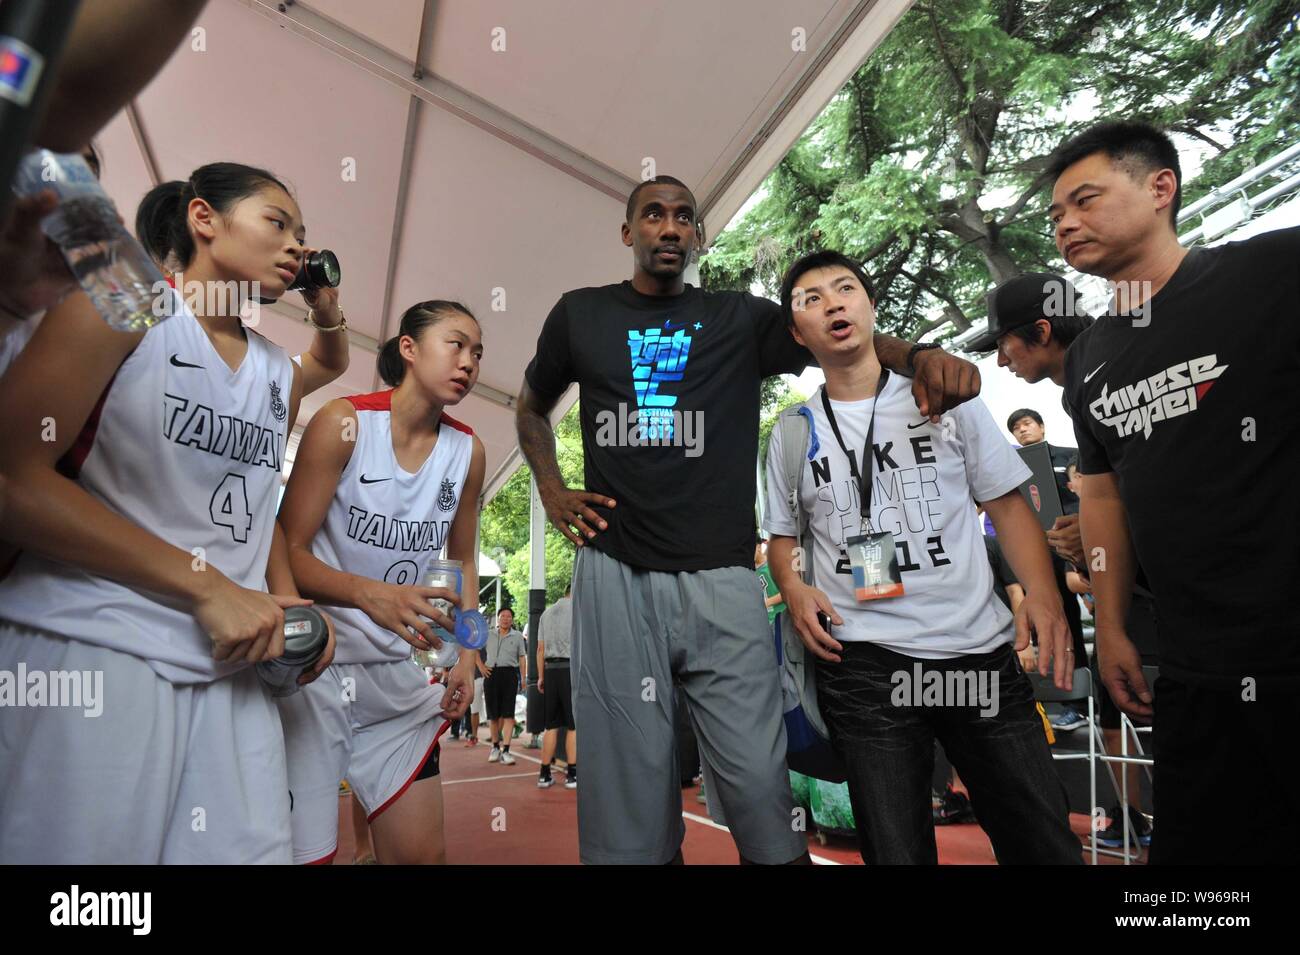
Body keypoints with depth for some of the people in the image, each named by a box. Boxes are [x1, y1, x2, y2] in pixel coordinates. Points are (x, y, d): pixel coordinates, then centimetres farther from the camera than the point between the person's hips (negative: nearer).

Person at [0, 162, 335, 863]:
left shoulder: (282, 377, 15)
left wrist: (289, 601, 4)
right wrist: (206, 586, -16)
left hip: (230, 671, 6)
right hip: (92, 655, -5)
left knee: (248, 849, 3)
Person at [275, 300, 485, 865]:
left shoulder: (467, 451, 2)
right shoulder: (344, 423, -11)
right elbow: (287, 552, -13)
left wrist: (465, 656, 2)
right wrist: (372, 595, -30)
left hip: (403, 672, 5)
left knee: (423, 852, 9)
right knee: (305, 852, 2)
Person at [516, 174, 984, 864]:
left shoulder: (742, 319, 10)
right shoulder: (581, 315, 12)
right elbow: (531, 408, 25)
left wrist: (918, 355, -25)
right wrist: (551, 491, 10)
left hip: (721, 580, 0)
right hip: (615, 575, 1)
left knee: (760, 785, 1)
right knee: (630, 786, 6)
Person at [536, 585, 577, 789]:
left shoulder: (547, 613, 17)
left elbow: (540, 648, 14)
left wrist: (540, 677, 15)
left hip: (551, 670, 6)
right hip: (571, 668, -6)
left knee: (551, 725, 9)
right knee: (574, 725, -1)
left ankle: (545, 774, 9)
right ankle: (572, 774, 0)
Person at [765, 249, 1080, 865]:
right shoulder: (792, 434, 8)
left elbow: (1006, 502, 6)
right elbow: (782, 534, 16)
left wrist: (1042, 592, -9)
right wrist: (793, 589, -5)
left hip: (980, 650, 1)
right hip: (863, 662, 0)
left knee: (1043, 841, 7)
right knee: (897, 851, 7)